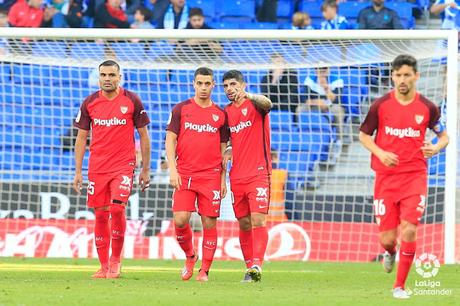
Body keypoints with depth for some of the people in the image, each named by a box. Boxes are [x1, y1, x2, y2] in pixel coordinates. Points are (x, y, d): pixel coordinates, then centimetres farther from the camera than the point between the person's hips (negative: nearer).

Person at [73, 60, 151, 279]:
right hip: (97, 168, 3)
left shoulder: (132, 101, -1)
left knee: (117, 208, -18)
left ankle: (116, 259, -1)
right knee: (101, 215, 2)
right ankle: (104, 266, 11)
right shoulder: (90, 103, 4)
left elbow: (143, 136, 5)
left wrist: (146, 169, 4)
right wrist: (78, 172, 5)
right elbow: (81, 138, 9)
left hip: (123, 165, -2)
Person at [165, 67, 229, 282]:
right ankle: (189, 256, 14)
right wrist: (172, 170, -8)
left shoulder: (220, 114, 9)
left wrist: (223, 179, 7)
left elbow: (223, 149, 13)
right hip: (184, 175, -1)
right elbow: (170, 140, 3)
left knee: (209, 223, -3)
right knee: (180, 220, -12)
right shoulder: (181, 109, 6)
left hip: (211, 176, 1)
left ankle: (204, 270, 6)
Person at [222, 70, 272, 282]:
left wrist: (248, 96, -47)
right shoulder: (226, 112, 14)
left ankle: (256, 265, -23)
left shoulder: (254, 104, -4)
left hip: (258, 174, -6)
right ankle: (250, 267, 14)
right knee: (244, 224, 8)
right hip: (237, 176, 6)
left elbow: (267, 104, -29)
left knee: (258, 219, -16)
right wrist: (228, 152, 3)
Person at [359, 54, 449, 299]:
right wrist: (380, 153, -11)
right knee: (387, 237, -2)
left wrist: (436, 148, -11)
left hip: (414, 177, 0)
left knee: (409, 230, -14)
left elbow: (444, 136, 12)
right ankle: (390, 253, 38)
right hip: (386, 176, 0)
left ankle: (399, 286, -1)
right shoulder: (380, 105, -2)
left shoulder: (427, 107, 0)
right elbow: (364, 135, 8)